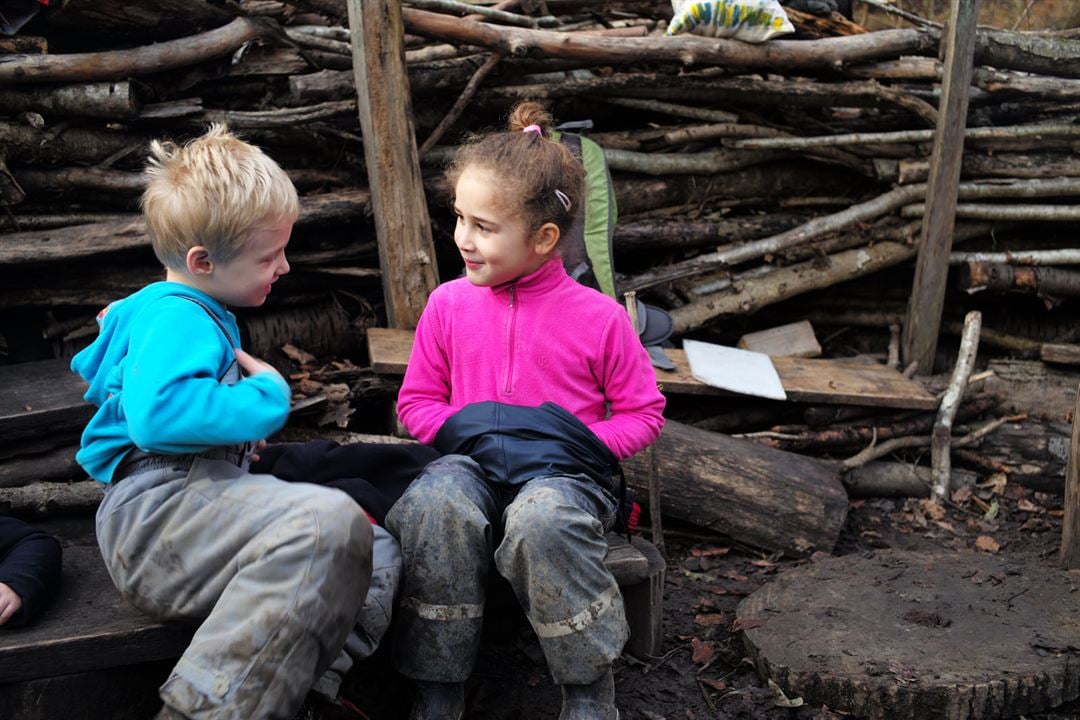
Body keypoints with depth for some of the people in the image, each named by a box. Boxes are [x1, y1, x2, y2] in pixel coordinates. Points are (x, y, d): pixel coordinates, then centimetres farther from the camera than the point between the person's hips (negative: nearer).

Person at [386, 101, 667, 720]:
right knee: (433, 505, -33)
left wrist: (580, 444, -15)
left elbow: (644, 413, 3)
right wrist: (465, 431, -10)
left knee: (541, 520, -38)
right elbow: (416, 401, 11)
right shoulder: (449, 304, 4)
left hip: (564, 472, -2)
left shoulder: (597, 316, -5)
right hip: (473, 462, 3)